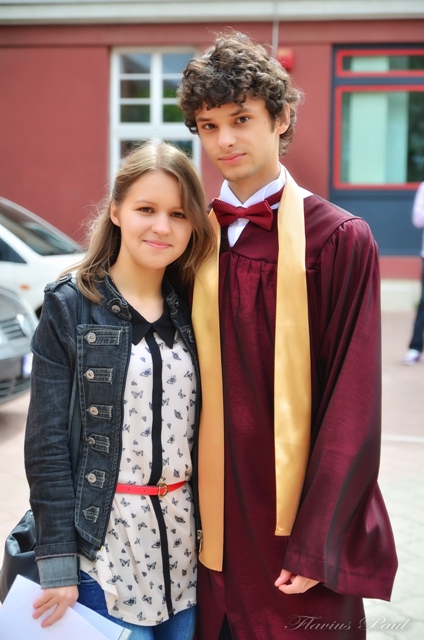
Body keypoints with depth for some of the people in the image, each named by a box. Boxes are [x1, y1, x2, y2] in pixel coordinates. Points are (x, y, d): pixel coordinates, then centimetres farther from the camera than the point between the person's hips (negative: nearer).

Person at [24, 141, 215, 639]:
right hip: (105, 542, -4)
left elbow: (212, 426, 8)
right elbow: (47, 444, -8)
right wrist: (58, 565, -11)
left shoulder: (193, 308, 4)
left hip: (188, 539, 4)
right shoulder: (69, 308, -7)